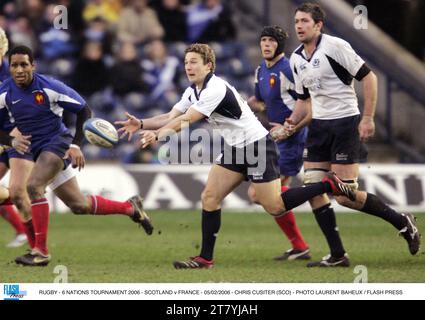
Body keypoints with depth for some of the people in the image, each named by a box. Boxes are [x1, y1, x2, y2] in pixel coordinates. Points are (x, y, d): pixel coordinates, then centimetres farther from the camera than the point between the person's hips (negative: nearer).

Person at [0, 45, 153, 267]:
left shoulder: (49, 87, -17)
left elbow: (83, 110, -7)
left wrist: (76, 145, -13)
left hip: (56, 142, -5)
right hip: (25, 146, 5)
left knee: (33, 186, -27)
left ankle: (41, 252, -15)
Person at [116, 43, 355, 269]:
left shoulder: (215, 89, -23)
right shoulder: (193, 91, 7)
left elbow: (185, 121, -28)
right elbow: (171, 118, 6)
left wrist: (157, 134, -33)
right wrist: (141, 124, -8)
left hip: (258, 146, -9)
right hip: (235, 149, 9)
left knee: (274, 207, -9)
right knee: (210, 198, 0)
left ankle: (328, 185, 4)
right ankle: (205, 258, 4)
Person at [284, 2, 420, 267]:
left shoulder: (335, 46, -12)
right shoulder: (296, 59, 10)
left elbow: (369, 77, -12)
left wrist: (368, 118, -16)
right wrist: (292, 123, 4)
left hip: (345, 123, -7)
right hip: (319, 126, 7)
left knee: (346, 196, -12)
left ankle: (403, 222, 8)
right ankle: (337, 255, 5)